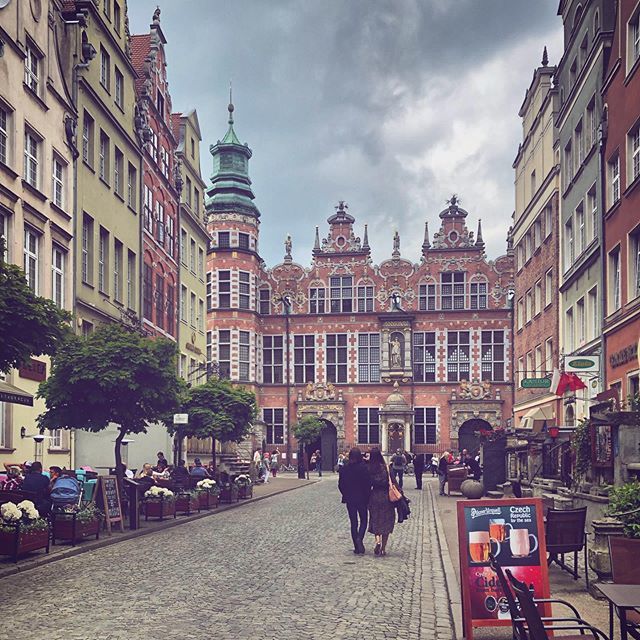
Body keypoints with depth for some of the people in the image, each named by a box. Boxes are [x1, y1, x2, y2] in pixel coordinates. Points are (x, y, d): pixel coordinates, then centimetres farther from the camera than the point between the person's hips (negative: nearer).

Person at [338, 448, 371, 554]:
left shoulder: (345, 468, -4)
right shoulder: (363, 467, -13)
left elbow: (341, 485, 0)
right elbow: (368, 484, -12)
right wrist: (368, 499, -3)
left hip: (349, 500, 2)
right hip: (362, 499, -2)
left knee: (353, 522, 11)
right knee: (363, 521, 12)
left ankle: (357, 547, 11)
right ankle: (360, 538, -15)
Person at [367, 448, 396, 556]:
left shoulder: (368, 469, -6)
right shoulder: (385, 467, -10)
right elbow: (391, 482, -10)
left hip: (374, 497, 1)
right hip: (386, 497, -1)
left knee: (375, 520, 15)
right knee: (386, 522, 9)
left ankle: (377, 540, -10)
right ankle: (383, 548, 9)